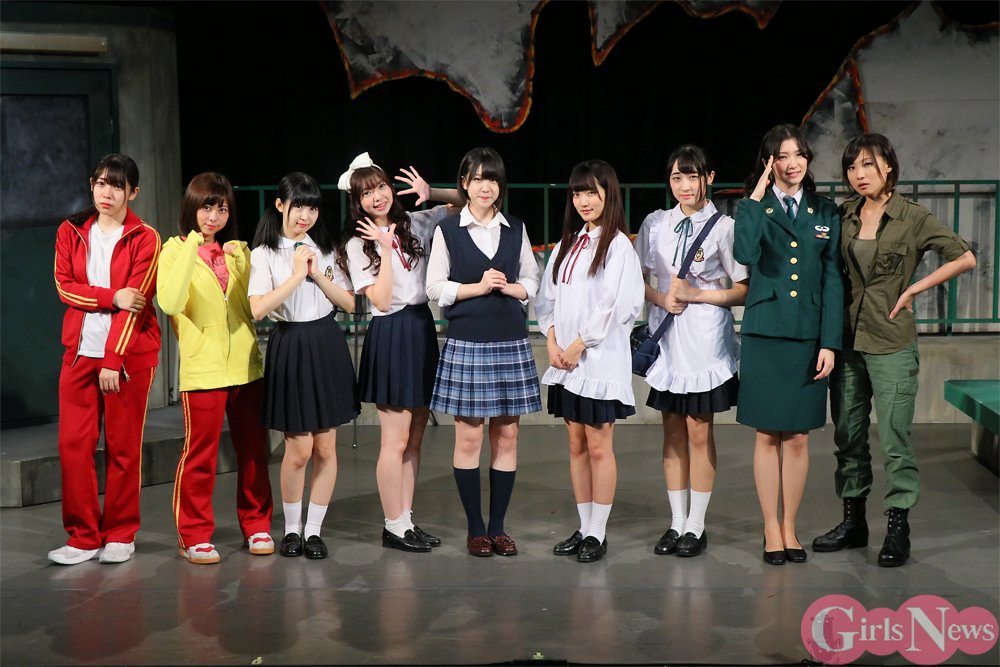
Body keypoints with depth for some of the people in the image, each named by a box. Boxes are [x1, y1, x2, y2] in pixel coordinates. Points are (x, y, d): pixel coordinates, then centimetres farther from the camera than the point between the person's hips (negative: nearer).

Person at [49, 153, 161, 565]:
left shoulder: (144, 238, -2)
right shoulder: (71, 232, 10)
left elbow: (136, 301, -8)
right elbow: (64, 286, 1)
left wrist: (113, 360, -15)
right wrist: (112, 297, -15)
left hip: (129, 354, -3)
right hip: (79, 352, 3)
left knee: (123, 447, 2)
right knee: (73, 444, -1)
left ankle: (120, 535, 14)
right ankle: (83, 537, 9)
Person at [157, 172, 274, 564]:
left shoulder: (237, 249, 13)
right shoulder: (175, 250, -1)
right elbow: (170, 303, -19)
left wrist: (241, 262, -7)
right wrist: (192, 248, -20)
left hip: (246, 365, 4)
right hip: (202, 367, -4)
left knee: (254, 451, 8)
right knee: (200, 454, -2)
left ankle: (256, 525, 21)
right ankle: (195, 535, 9)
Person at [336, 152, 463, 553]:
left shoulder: (416, 225, 8)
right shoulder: (357, 245, -4)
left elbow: (465, 201, 12)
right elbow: (380, 301, -13)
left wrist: (429, 194, -4)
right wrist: (385, 248, -14)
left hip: (423, 330, 6)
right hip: (390, 336, -5)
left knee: (414, 438, 11)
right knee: (396, 440, -3)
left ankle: (407, 520, 20)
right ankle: (394, 527, 8)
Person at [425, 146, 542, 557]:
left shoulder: (515, 230, 10)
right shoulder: (447, 230, 2)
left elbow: (532, 283, 13)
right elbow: (436, 287, 0)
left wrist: (507, 287, -7)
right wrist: (478, 286, -11)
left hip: (511, 342, 3)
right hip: (466, 341, -3)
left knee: (506, 435, 4)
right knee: (469, 435, 0)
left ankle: (498, 527, 14)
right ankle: (475, 528, 11)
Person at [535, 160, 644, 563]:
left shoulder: (617, 245, -7)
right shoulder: (566, 245, 14)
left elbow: (615, 305, -14)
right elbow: (548, 297, 14)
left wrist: (579, 345, -12)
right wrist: (552, 341, 0)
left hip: (600, 359, -7)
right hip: (565, 360, 7)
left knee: (598, 446, -1)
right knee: (576, 445, 11)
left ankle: (598, 533, 7)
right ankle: (584, 528, 19)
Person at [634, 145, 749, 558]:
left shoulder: (724, 227, -4)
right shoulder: (655, 224, 7)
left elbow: (743, 290, -4)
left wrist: (696, 295, -14)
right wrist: (662, 299, -7)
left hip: (705, 339, -3)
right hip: (666, 337, 4)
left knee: (699, 433, 1)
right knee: (673, 433, 9)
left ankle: (696, 526, 11)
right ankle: (676, 523, 18)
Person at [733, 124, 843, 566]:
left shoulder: (826, 213, 8)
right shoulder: (752, 209, 3)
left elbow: (833, 280, 5)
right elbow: (745, 255, -19)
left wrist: (830, 342, -2)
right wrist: (757, 199, -13)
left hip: (808, 337, 2)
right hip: (764, 335, -2)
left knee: (798, 437, 6)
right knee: (767, 436, 3)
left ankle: (789, 528, 18)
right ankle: (771, 530, 13)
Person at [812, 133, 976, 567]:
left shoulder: (913, 217, -5)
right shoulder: (844, 216, 7)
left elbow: (965, 258, -5)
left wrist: (914, 289, -7)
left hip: (891, 342, -5)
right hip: (848, 340, 5)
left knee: (894, 438, -4)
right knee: (848, 435, 11)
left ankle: (898, 530, 5)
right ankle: (853, 521, 22)